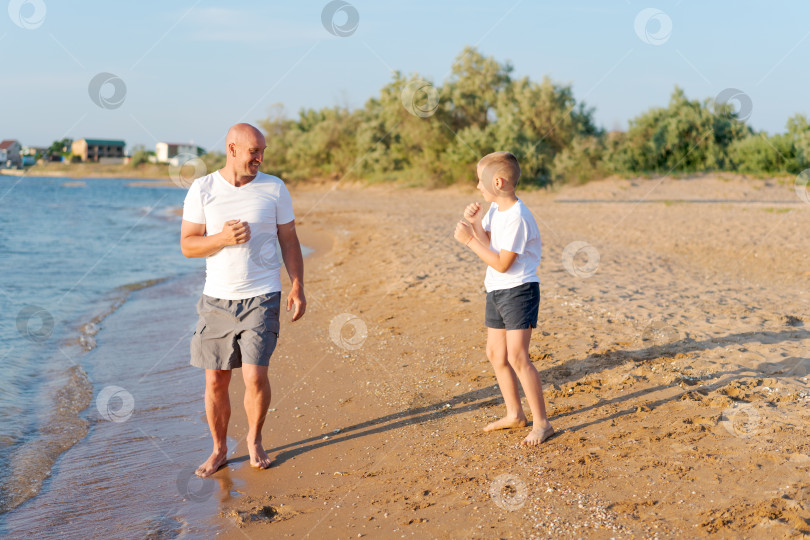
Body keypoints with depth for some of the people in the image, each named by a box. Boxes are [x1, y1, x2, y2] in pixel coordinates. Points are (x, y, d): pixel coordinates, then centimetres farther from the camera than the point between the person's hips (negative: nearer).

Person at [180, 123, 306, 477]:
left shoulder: (274, 189, 1)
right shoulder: (202, 190, 0)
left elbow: (289, 242, 7)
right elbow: (187, 245, 0)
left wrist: (297, 287, -1)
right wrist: (222, 239, -18)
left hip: (262, 297, -1)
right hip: (217, 298, 1)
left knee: (255, 375, -10)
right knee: (215, 381, 5)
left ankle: (254, 440, 16)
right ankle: (219, 450, 24)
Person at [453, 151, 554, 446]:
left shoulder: (517, 219, -23)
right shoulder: (496, 207, 6)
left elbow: (502, 264, -23)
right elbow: (486, 242, 14)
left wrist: (469, 240, -21)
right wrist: (475, 222, -4)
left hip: (519, 290, -10)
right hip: (496, 290, 10)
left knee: (517, 357, -14)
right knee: (496, 354, 14)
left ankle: (541, 423, -4)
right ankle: (515, 414, 27)